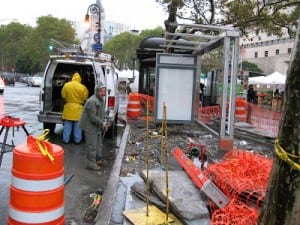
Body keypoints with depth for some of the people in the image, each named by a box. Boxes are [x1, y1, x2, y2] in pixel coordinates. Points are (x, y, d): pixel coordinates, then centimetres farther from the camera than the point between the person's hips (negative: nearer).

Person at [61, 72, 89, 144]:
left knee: (67, 126, 9)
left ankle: (66, 140, 16)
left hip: (68, 108, 1)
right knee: (77, 126, 8)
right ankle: (77, 140, 15)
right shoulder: (82, 87, -11)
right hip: (78, 109, -1)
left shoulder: (66, 85, -5)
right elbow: (85, 98, -1)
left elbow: (63, 96, 4)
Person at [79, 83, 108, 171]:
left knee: (98, 144, 20)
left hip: (97, 126, 10)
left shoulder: (101, 100, 10)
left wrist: (103, 123, 5)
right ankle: (91, 164, 5)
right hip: (90, 127, -10)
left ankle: (98, 159, 35)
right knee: (92, 146, -4)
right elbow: (92, 117, -25)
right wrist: (102, 123, -16)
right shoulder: (92, 101, -24)